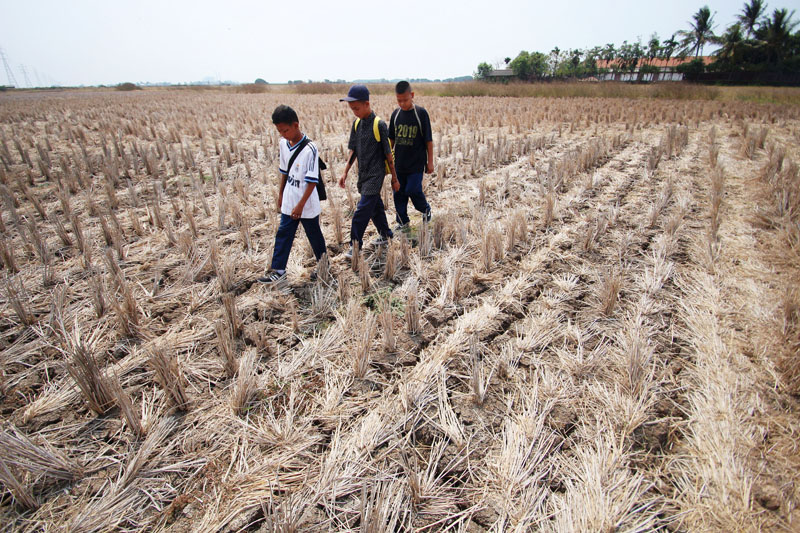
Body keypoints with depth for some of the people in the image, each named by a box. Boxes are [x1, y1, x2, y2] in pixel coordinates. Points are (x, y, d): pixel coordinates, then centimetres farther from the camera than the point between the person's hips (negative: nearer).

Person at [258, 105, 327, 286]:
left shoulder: (309, 149, -20)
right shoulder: (283, 144, 2)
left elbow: (312, 181, -20)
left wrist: (301, 205, -21)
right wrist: (281, 194, 19)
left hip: (307, 205, -6)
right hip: (289, 203, 7)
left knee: (314, 236, 10)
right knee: (283, 235, 9)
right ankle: (278, 271, 18)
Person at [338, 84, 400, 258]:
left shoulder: (379, 125, -15)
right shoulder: (356, 124, 5)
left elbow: (388, 154, -11)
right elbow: (353, 150, 10)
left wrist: (394, 178, -6)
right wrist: (345, 172, 4)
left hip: (375, 174, -7)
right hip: (363, 174, 7)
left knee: (362, 210, -9)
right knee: (375, 205, 18)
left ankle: (355, 244, 0)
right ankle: (385, 234, 35)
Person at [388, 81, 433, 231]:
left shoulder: (421, 113, -8)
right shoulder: (396, 114, 4)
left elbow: (428, 140, -4)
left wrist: (430, 162, -4)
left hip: (416, 163, -4)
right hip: (399, 162, 4)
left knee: (413, 190, -9)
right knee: (399, 193, 8)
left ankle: (426, 209, 22)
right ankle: (402, 222, 24)